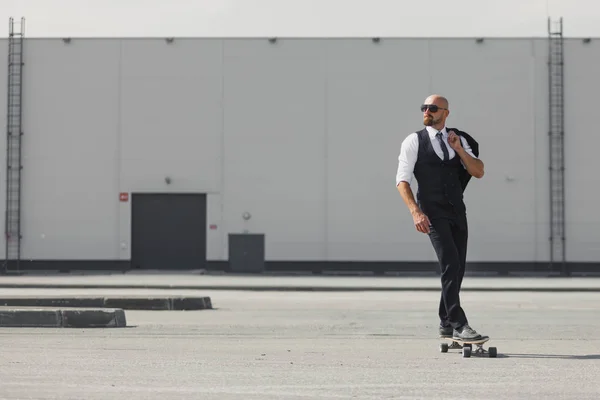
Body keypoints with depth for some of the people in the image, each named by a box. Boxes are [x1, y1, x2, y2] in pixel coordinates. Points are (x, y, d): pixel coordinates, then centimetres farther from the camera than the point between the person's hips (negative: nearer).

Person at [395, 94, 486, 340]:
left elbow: (478, 172, 6)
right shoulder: (413, 141, -1)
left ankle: (446, 325, 21)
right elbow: (402, 180, -5)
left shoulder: (459, 140, 12)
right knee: (450, 265, -17)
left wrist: (459, 150, -8)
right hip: (433, 214, -5)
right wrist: (415, 211, -17)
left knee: (457, 269, 8)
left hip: (457, 212, 5)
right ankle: (458, 325, -17)